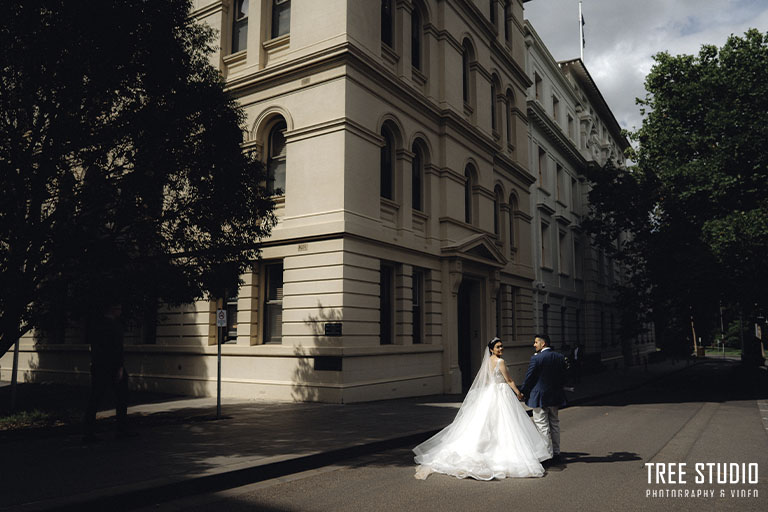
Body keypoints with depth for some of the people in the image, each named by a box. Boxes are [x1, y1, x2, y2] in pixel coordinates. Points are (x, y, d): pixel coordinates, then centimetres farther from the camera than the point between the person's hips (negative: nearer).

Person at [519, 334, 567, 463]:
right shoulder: (560, 357, 2)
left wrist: (522, 392, 3)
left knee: (543, 426, 2)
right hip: (555, 397, 7)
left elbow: (529, 378, -11)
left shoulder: (536, 358, -16)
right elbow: (563, 377, 8)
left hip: (539, 397, -6)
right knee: (554, 424, 17)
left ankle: (548, 455, 4)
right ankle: (556, 453, 24)